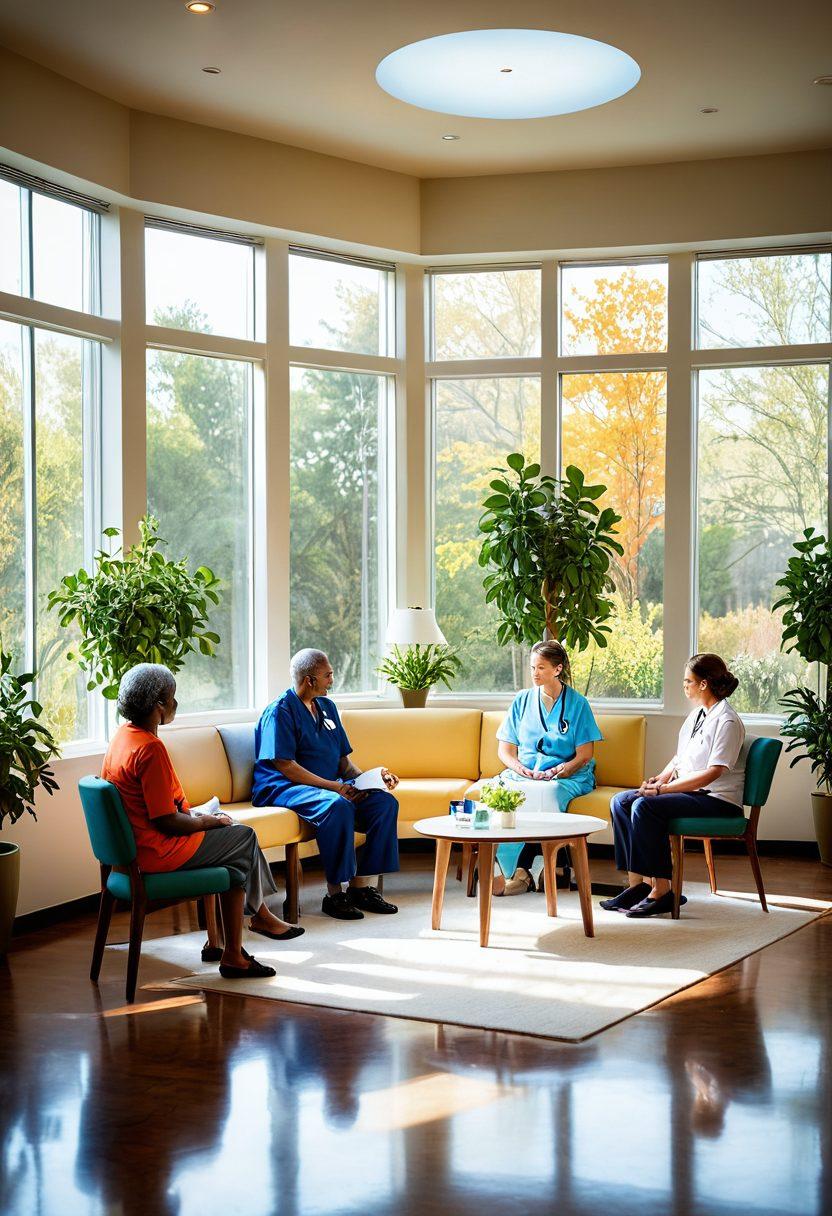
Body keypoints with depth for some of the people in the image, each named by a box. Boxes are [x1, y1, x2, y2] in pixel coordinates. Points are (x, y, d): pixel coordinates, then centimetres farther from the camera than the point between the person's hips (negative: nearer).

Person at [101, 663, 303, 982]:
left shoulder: (123, 735, 5)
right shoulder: (150, 748, -25)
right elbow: (167, 821, -25)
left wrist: (193, 813, 10)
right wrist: (207, 821, -8)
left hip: (134, 844, 10)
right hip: (158, 851, -10)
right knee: (244, 836, 7)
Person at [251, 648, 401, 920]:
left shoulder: (327, 707, 17)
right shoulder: (280, 711, -9)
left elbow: (343, 760, 19)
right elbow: (285, 766, -18)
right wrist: (335, 786, -21)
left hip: (332, 785, 8)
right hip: (282, 788, -8)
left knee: (385, 801, -13)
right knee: (336, 805, -37)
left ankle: (360, 885, -12)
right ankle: (335, 893, -28)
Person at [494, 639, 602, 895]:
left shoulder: (577, 703, 6)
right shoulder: (522, 701, 15)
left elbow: (584, 755, 1)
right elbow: (504, 749, 13)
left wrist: (555, 772, -16)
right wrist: (520, 768, -8)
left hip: (567, 775, -3)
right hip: (524, 772, 3)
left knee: (548, 792, -39)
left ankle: (520, 872, -31)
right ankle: (516, 872, -32)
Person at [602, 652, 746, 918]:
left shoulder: (726, 722, -14)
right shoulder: (696, 714, 16)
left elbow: (713, 772, -21)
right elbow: (680, 757, 24)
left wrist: (664, 789, -21)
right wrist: (661, 777, 3)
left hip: (719, 801, -10)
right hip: (690, 793, 10)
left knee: (644, 806, -28)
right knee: (620, 802, -4)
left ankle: (661, 891, -23)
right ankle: (637, 884, -8)